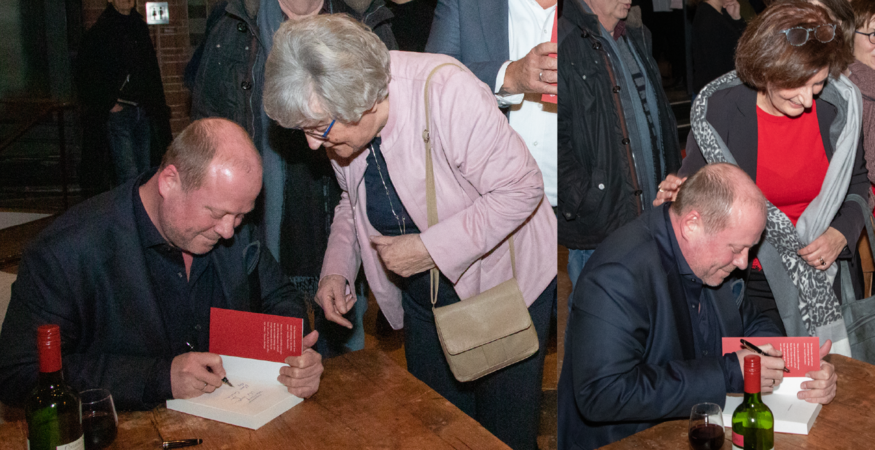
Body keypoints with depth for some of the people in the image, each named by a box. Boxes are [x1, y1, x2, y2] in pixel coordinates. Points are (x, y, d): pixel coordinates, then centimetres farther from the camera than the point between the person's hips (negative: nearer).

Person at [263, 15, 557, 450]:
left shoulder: (445, 90, -30)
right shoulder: (341, 123, -9)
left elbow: (521, 188, -25)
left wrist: (430, 248, -28)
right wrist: (337, 269, -6)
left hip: (504, 283, -5)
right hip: (423, 297, 6)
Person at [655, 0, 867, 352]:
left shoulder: (838, 105, -9)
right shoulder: (719, 109, -17)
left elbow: (856, 182, 7)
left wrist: (842, 233, -10)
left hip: (829, 277, 3)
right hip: (753, 284, -3)